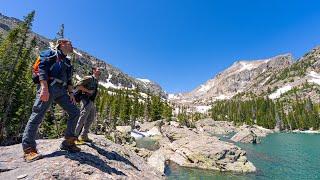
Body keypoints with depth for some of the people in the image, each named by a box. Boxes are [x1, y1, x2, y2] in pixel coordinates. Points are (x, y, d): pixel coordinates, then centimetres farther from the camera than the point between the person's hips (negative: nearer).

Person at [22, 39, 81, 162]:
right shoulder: (50, 53, 6)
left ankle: (68, 142, 5)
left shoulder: (67, 62, 27)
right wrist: (44, 88, -22)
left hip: (61, 91, 7)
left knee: (75, 112, -2)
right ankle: (29, 149, -2)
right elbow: (42, 69, -9)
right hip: (48, 88, -7)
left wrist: (71, 93, 10)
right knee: (37, 115, -9)